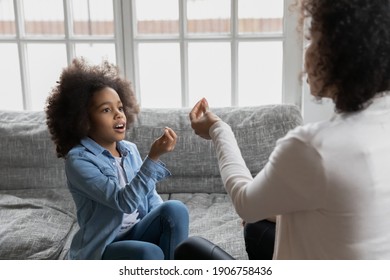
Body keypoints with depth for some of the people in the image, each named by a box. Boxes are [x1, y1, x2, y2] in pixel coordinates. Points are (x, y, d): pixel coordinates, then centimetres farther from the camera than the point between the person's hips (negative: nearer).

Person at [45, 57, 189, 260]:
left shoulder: (130, 149, 4)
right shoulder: (78, 160, -17)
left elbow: (150, 196, 10)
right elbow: (124, 202, -27)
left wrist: (163, 226, -9)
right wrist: (154, 157, -35)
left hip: (135, 234, 6)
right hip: (100, 248, -6)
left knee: (175, 209, -20)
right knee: (150, 253, -34)